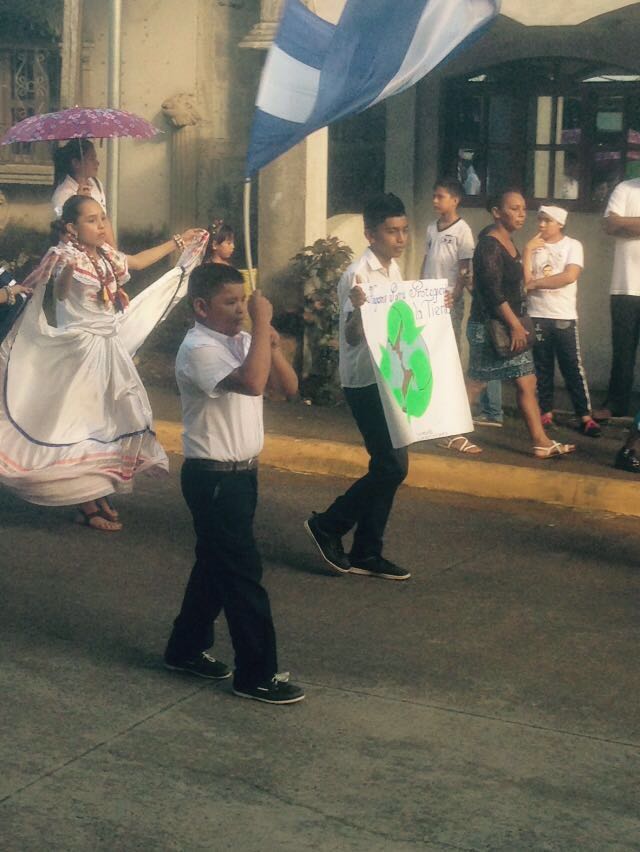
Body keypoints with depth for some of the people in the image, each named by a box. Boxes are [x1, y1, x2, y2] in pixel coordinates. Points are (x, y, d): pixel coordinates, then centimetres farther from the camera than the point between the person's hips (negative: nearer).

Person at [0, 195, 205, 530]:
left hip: (111, 346, 8)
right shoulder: (65, 255, -16)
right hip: (81, 348, -8)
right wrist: (66, 273, -55)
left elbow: (139, 260, 27)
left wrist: (178, 241, 33)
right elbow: (59, 294, -34)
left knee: (111, 419, 12)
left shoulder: (106, 254, 7)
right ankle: (88, 507, 2)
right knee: (84, 422, -5)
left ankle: (101, 496, 22)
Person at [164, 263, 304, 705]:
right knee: (244, 573, -5)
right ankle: (257, 675, 3)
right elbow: (251, 382, -34)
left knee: (217, 564, 18)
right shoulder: (199, 349, -19)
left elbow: (289, 386, 5)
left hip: (241, 472, 9)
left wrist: (272, 342, -10)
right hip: (213, 476, -9)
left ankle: (188, 648, 33)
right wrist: (262, 324, -27)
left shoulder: (242, 341, 7)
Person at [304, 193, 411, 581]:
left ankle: (366, 553, 18)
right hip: (366, 382, -9)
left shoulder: (394, 268, 11)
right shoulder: (359, 275, -17)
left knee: (388, 465, 10)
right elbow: (353, 335, -22)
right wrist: (357, 309, -41)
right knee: (393, 466, -10)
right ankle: (328, 524, 6)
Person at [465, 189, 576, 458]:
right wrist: (515, 324, -21)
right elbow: (492, 290, -23)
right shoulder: (488, 245, -17)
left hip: (509, 324, 9)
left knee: (526, 382, 7)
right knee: (476, 383, 0)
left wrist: (517, 324, 17)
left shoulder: (508, 243, 12)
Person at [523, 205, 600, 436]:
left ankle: (585, 417, -3)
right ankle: (546, 413, 15)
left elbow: (569, 276, -17)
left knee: (573, 368, -3)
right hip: (536, 316, 3)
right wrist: (528, 251, -10)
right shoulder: (533, 247, 7)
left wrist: (536, 283, -12)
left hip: (564, 317, -3)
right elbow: (525, 279, -4)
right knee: (542, 368, 7)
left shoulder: (572, 246, -1)